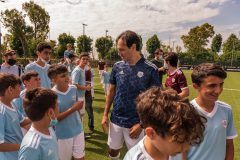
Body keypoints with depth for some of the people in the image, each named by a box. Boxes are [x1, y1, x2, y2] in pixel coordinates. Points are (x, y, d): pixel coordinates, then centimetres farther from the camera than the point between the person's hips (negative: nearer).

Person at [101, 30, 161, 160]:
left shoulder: (150, 69, -14)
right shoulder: (117, 66, -2)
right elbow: (111, 91, 7)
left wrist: (141, 124, -13)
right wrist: (105, 114, 4)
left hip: (136, 123, -3)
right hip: (116, 120, 4)